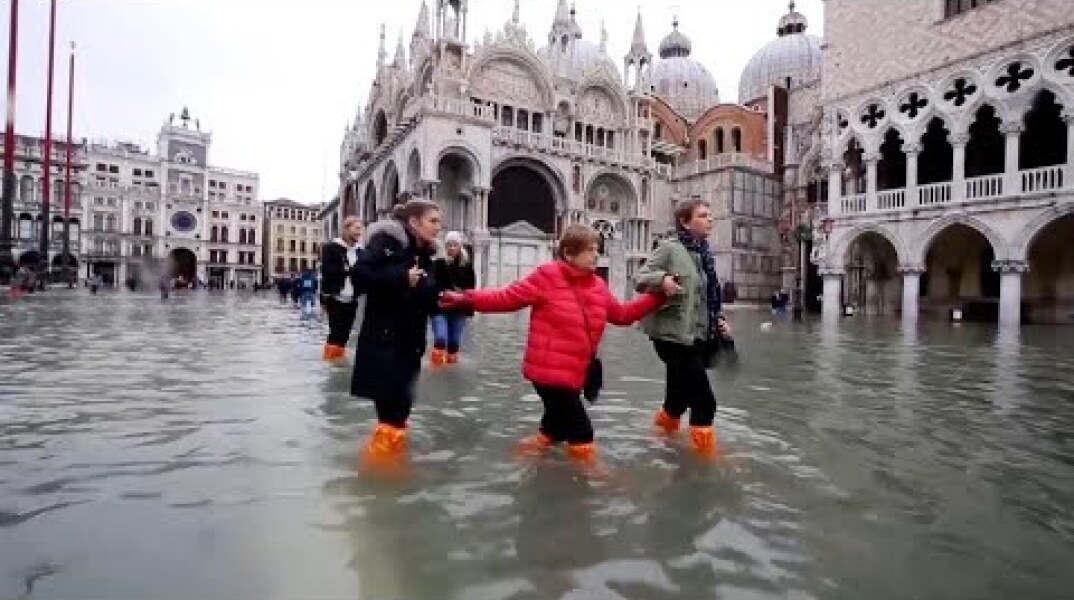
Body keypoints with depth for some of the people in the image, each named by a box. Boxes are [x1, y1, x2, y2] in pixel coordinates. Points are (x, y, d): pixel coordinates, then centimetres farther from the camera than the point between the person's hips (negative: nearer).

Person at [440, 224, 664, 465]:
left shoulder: (598, 286, 7)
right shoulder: (548, 277, -13)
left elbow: (622, 314, 16)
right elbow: (507, 297, -12)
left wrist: (657, 296, 12)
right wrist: (466, 299, -19)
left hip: (574, 372, 7)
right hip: (549, 369, -7)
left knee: (561, 416, 25)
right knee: (580, 429, -1)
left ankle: (543, 441, 51)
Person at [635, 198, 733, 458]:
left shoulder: (704, 252, 12)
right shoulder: (670, 248, -10)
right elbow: (641, 278, -11)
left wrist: (719, 321, 8)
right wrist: (662, 278, -31)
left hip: (698, 336, 8)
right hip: (673, 335, -8)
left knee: (682, 394, 19)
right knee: (704, 399, -5)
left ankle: (666, 426, 45)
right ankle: (706, 450, 13)